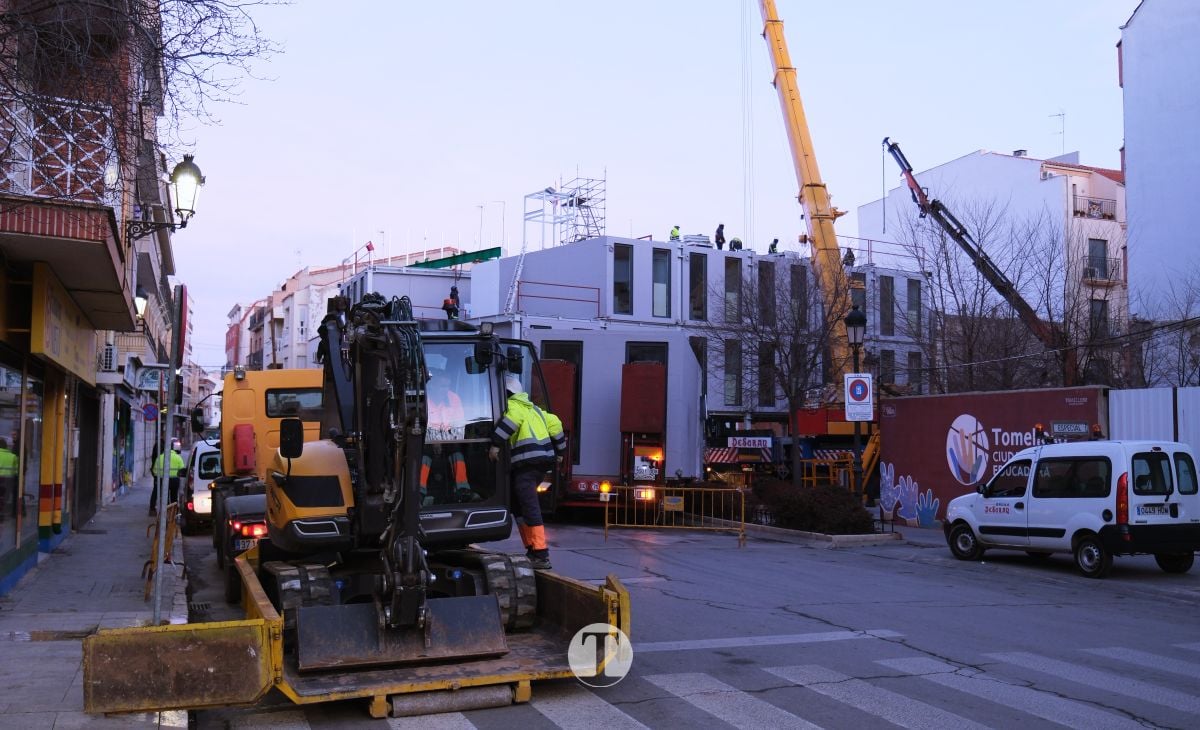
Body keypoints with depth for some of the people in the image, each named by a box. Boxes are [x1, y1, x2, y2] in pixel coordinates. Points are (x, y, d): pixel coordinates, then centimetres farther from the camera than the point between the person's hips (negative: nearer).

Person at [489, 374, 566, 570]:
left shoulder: (512, 405, 0)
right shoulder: (531, 407, 26)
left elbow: (511, 419, -22)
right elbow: (554, 423, 26)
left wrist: (495, 444, -23)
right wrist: (559, 451, 31)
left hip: (527, 460, -10)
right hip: (543, 459, 10)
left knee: (529, 507, -12)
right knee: (518, 504, 17)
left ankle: (541, 555, -16)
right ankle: (532, 549, 16)